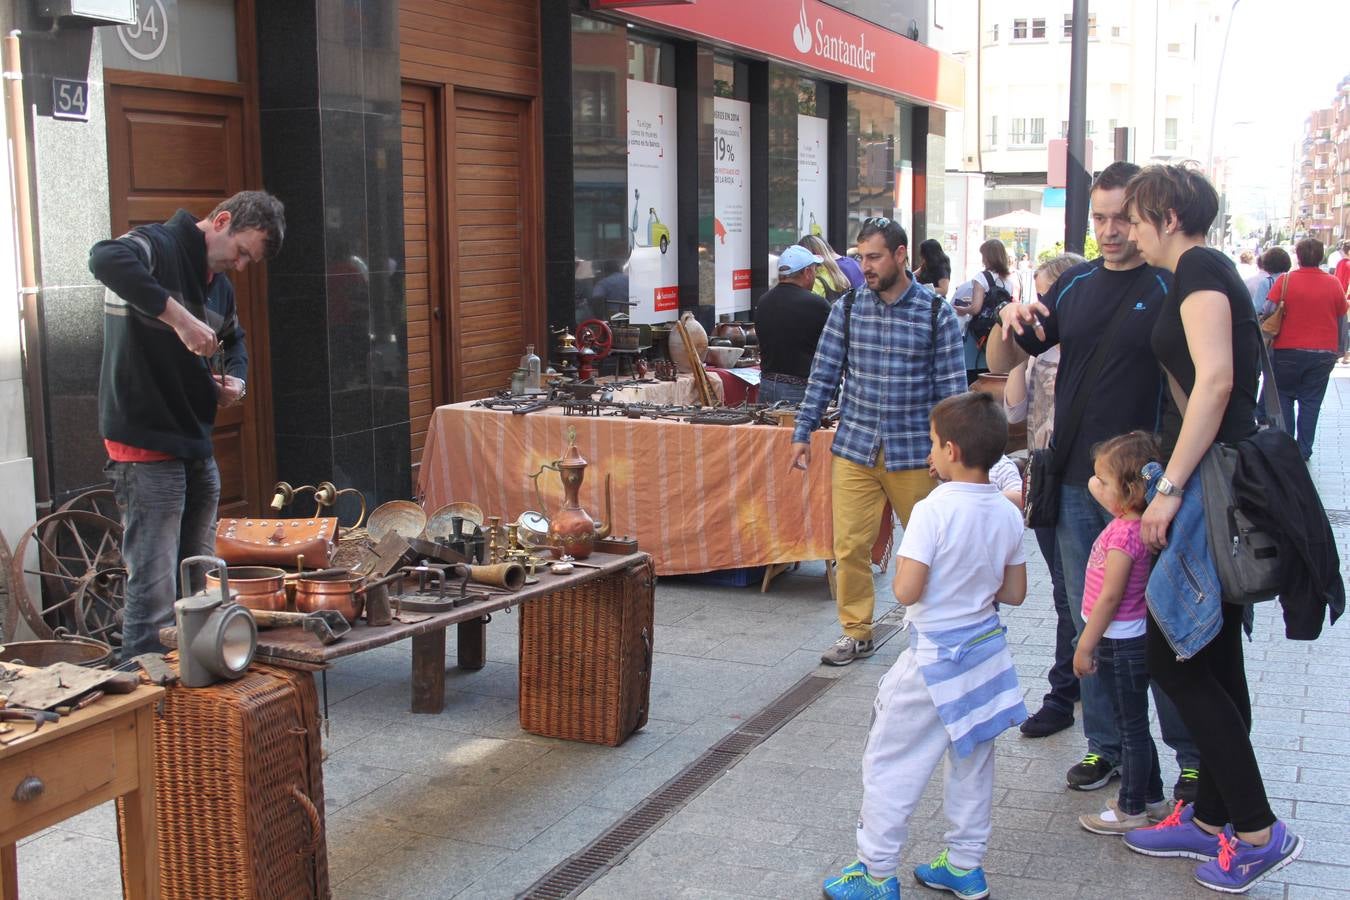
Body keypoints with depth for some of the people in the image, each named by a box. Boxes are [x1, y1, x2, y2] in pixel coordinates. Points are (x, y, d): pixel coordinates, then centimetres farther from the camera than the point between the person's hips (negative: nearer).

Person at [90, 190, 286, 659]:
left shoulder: (219, 284, 16)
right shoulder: (158, 246, -11)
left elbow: (234, 339, 34)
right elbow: (106, 258, -34)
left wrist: (235, 378, 13)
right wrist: (177, 316, -38)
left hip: (196, 445, 9)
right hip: (146, 447, -9)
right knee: (155, 594, -9)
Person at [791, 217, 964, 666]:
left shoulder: (937, 313, -4)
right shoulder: (847, 308, 3)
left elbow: (951, 388, -3)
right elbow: (824, 374, 6)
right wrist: (803, 432, 3)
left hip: (914, 453, -2)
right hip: (853, 448, 2)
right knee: (849, 545, 2)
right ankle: (856, 633, 18)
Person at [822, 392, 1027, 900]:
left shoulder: (932, 511, -22)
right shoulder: (1008, 515, -2)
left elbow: (906, 592, -23)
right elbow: (1014, 594, 5)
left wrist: (910, 569, -3)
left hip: (934, 659, -7)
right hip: (987, 649, 7)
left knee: (889, 765, 6)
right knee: (972, 763, 20)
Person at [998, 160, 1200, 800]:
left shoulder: (1171, 289, -7)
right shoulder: (1074, 285, 9)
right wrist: (1013, 324, -10)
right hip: (1075, 483, 6)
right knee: (1089, 621, 13)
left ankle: (1196, 756, 14)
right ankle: (1105, 746, 26)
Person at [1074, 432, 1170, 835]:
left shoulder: (1124, 533, -25)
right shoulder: (1130, 522, 1)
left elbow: (1110, 596, -23)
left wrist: (1085, 646, -18)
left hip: (1121, 645, -10)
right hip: (1128, 640, 10)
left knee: (1131, 729, 4)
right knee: (1134, 726, 21)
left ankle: (1132, 809, 17)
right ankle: (1151, 798, 34)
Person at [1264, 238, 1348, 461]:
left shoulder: (1284, 281, -9)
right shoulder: (1333, 284, -1)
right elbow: (1342, 321, 6)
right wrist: (1339, 351, 16)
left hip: (1288, 351, -1)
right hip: (1323, 354, 1)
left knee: (1284, 398, 14)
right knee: (1310, 402, 8)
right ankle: (1304, 450, 11)